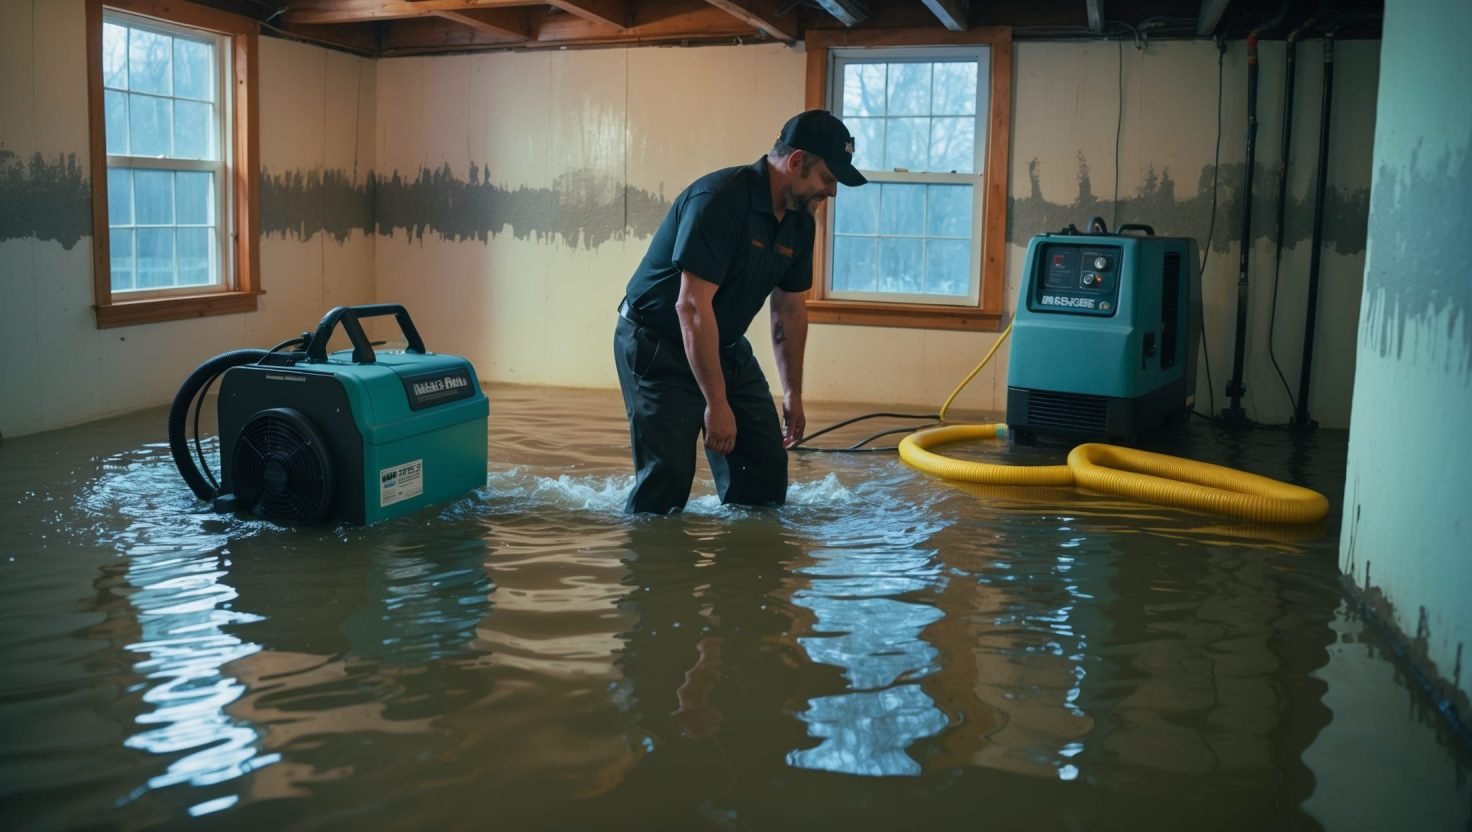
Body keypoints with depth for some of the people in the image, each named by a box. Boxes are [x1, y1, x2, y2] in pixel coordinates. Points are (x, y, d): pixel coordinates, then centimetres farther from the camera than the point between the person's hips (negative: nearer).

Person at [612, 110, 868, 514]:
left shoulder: (800, 221, 0)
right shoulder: (720, 200, -27)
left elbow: (789, 309, 12)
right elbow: (692, 306, -30)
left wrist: (793, 393, 14)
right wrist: (716, 403, -29)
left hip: (726, 345, 8)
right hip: (657, 344, -8)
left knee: (766, 467, 2)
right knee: (667, 475, -15)